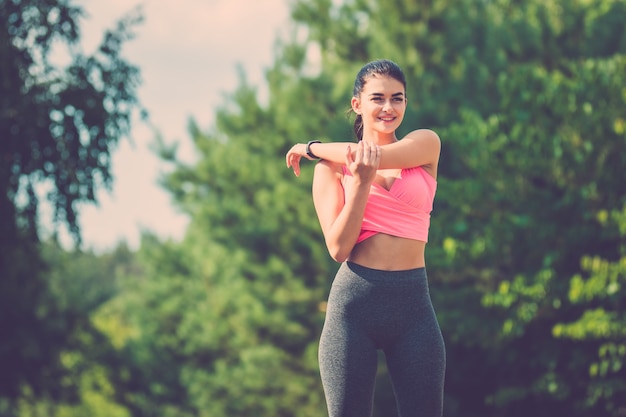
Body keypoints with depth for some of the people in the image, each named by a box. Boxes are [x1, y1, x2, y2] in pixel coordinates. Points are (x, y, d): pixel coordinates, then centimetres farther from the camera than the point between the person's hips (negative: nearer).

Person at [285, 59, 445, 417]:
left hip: (413, 304, 1)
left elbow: (376, 157, -11)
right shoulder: (331, 168, 7)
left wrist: (311, 148, 5)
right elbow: (338, 248, -4)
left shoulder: (426, 145, 8)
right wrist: (361, 181, -15)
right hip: (354, 300, 0)